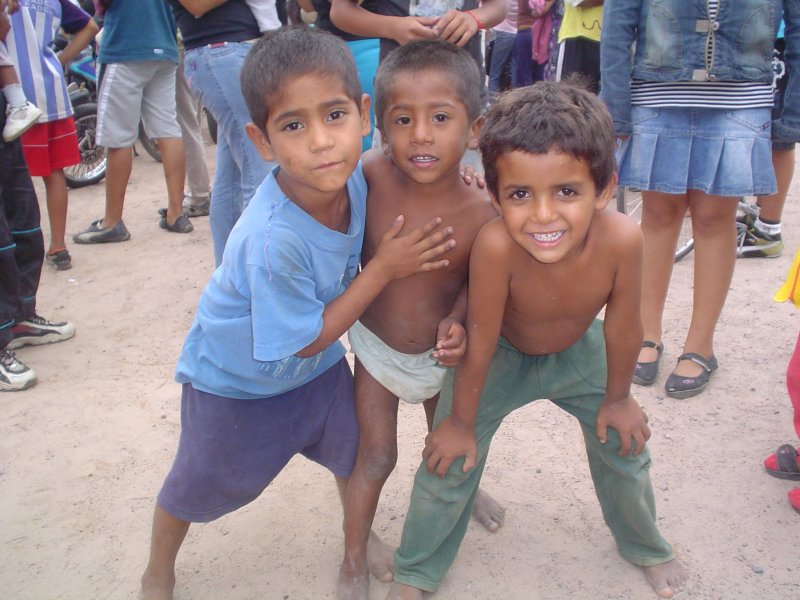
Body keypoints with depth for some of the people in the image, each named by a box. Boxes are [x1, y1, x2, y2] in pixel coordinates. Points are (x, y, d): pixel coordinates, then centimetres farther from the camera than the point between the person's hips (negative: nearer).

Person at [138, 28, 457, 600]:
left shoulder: (353, 174, -24)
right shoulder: (272, 241, -42)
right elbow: (304, 340, -27)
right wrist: (384, 269, -28)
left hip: (317, 365, 5)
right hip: (237, 376, -5)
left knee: (357, 450, 13)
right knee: (201, 483, 16)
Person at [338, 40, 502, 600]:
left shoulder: (483, 212, -26)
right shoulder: (371, 174, -26)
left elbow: (474, 281, -11)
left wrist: (457, 322, -27)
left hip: (442, 351, 1)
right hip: (377, 346, -1)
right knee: (377, 455, 6)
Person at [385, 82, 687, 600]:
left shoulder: (621, 239, -36)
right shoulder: (495, 245, -42)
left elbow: (622, 329, -18)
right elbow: (480, 343, -29)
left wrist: (618, 398, -2)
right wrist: (460, 422, -14)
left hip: (578, 352, 3)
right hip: (502, 355, -2)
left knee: (623, 444, 14)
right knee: (452, 459, -1)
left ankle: (646, 546, 46)